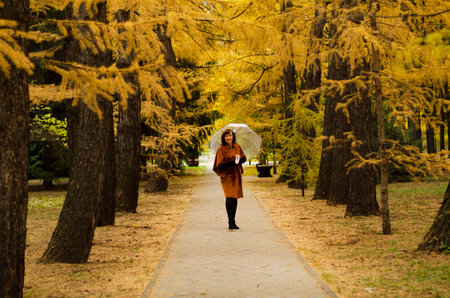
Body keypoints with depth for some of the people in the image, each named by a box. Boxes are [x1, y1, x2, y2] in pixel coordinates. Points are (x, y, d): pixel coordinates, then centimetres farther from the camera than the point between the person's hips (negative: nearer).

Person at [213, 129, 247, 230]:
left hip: (236, 175, 5)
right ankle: (231, 222, -14)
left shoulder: (237, 147, 9)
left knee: (235, 198, 9)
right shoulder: (221, 149, -6)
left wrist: (238, 160, -9)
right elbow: (220, 164, -11)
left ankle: (232, 221, 20)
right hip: (226, 176, -5)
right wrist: (232, 161, -21)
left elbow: (244, 158, 13)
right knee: (229, 198, -16)